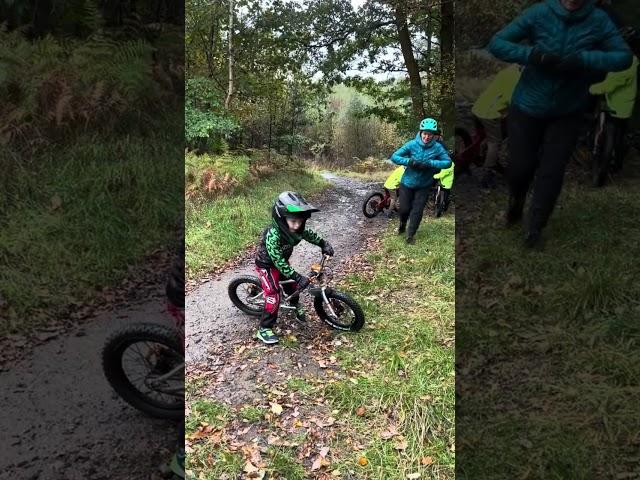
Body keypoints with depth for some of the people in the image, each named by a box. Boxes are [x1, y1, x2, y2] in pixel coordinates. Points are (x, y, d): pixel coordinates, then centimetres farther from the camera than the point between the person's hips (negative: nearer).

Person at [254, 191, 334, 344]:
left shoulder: (294, 229, -19)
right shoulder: (273, 235, -40)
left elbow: (309, 234, 3)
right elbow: (278, 260, -38)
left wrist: (324, 244, -5)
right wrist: (297, 277, -38)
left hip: (282, 261, 7)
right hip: (267, 264, -7)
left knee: (291, 284, 19)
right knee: (273, 296, -11)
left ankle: (296, 306, 48)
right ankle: (264, 329, 1)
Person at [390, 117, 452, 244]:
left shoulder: (437, 147, -13)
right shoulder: (412, 144, -15)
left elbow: (448, 162, -20)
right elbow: (394, 157, -14)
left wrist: (429, 163, -32)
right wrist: (409, 161, -31)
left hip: (424, 185, 0)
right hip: (407, 183, 0)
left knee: (417, 211, 1)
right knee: (405, 208, 6)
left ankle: (410, 235, 21)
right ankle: (402, 225, 39)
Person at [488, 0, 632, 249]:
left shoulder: (599, 20, -11)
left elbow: (624, 56, -10)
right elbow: (496, 43, -14)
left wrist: (584, 59, -27)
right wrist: (530, 54, -31)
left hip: (567, 113, 1)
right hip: (527, 107, 0)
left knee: (552, 172, 1)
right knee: (520, 165, 6)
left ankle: (535, 228, 18)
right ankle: (515, 201, 39)